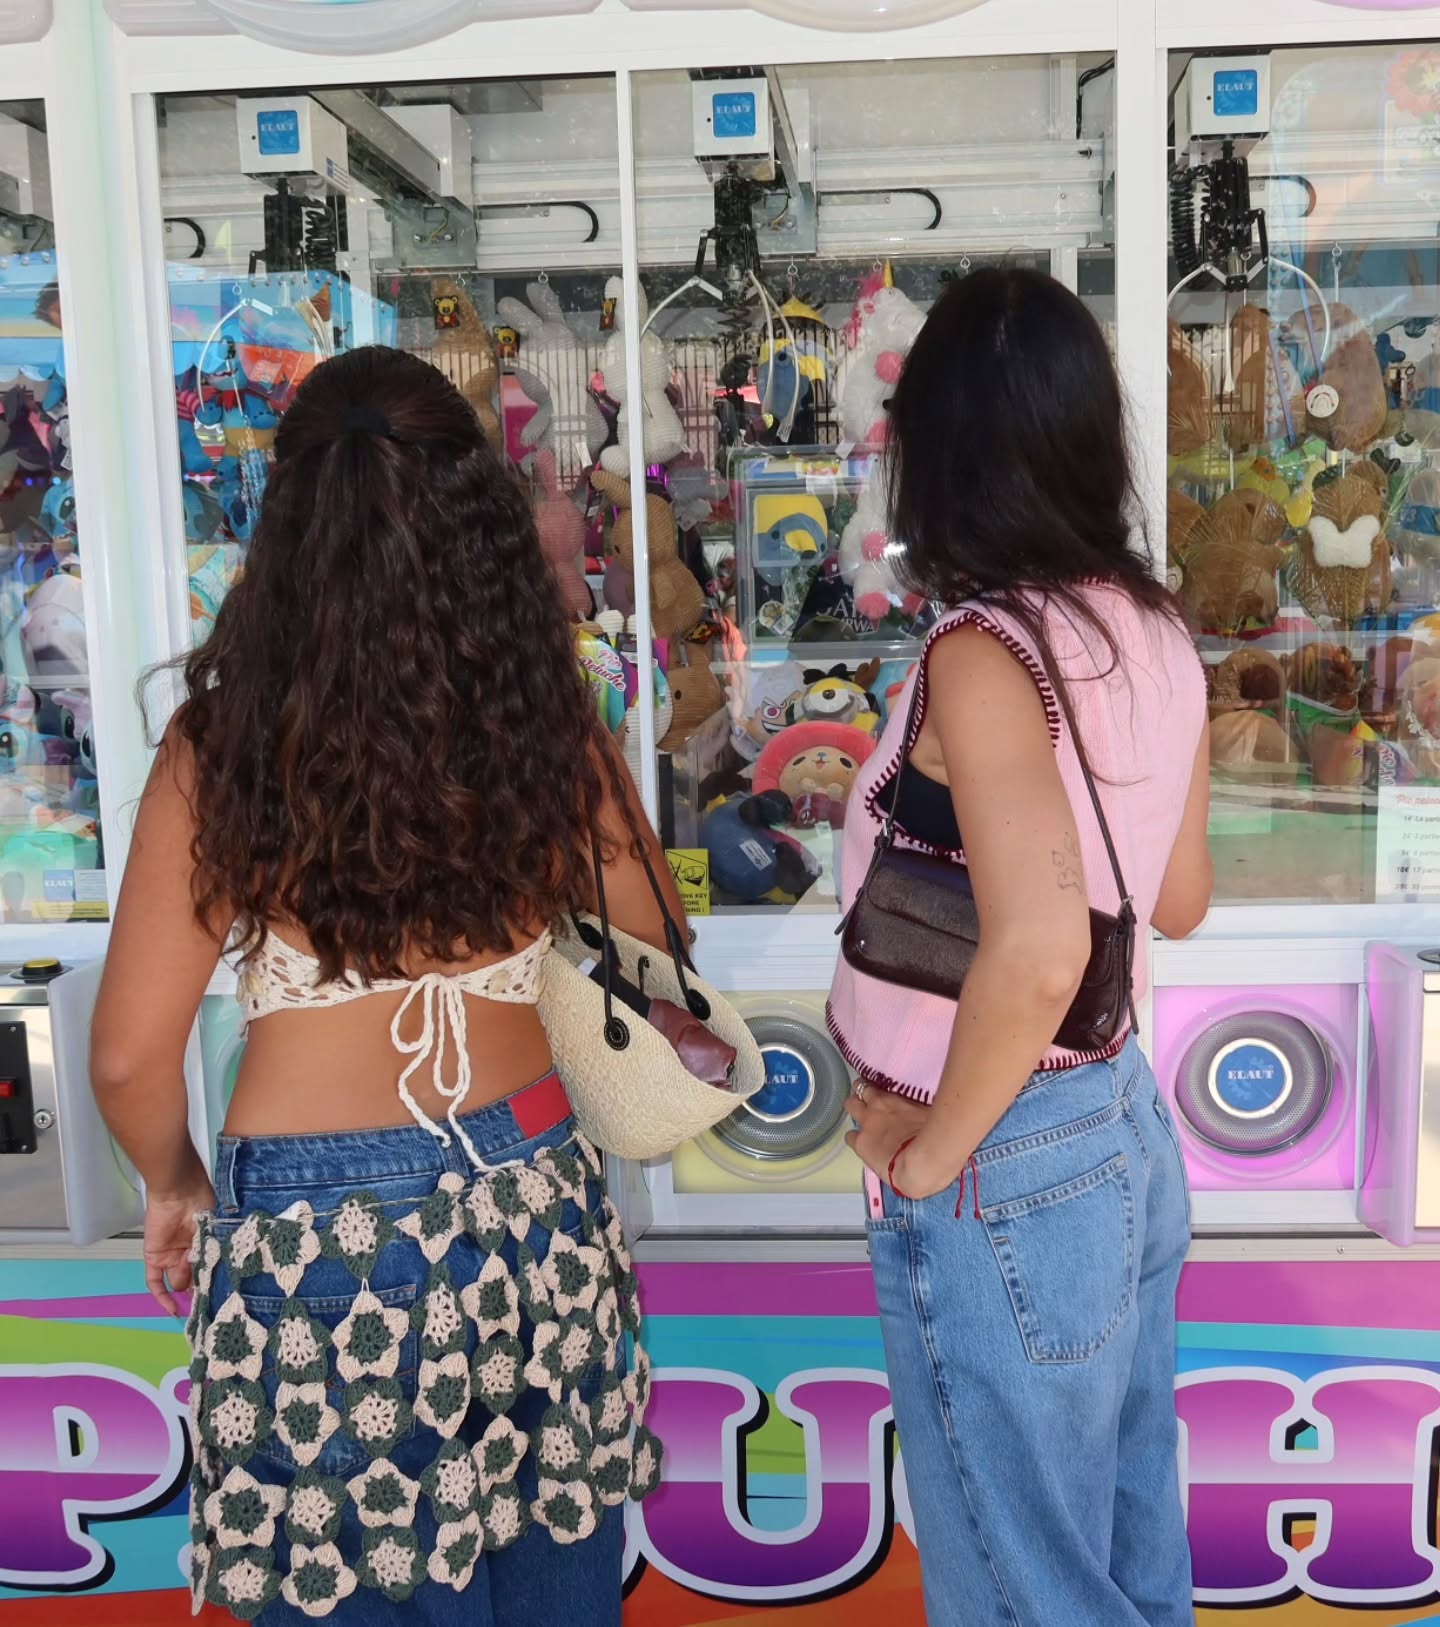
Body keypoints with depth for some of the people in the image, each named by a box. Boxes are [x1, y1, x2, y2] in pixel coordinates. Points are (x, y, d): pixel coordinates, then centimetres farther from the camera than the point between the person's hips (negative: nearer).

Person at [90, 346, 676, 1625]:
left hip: (313, 1231, -2)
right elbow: (651, 933, 9)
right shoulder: (548, 723, -8)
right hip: (529, 1205, 3)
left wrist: (175, 1183, 12)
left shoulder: (228, 741, -13)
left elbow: (132, 1054, -8)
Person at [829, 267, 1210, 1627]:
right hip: (1128, 1128, 8)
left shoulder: (981, 651, -21)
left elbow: (1035, 953, -33)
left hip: (1007, 1174, -8)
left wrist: (931, 1150, -17)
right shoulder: (1155, 633, 1)